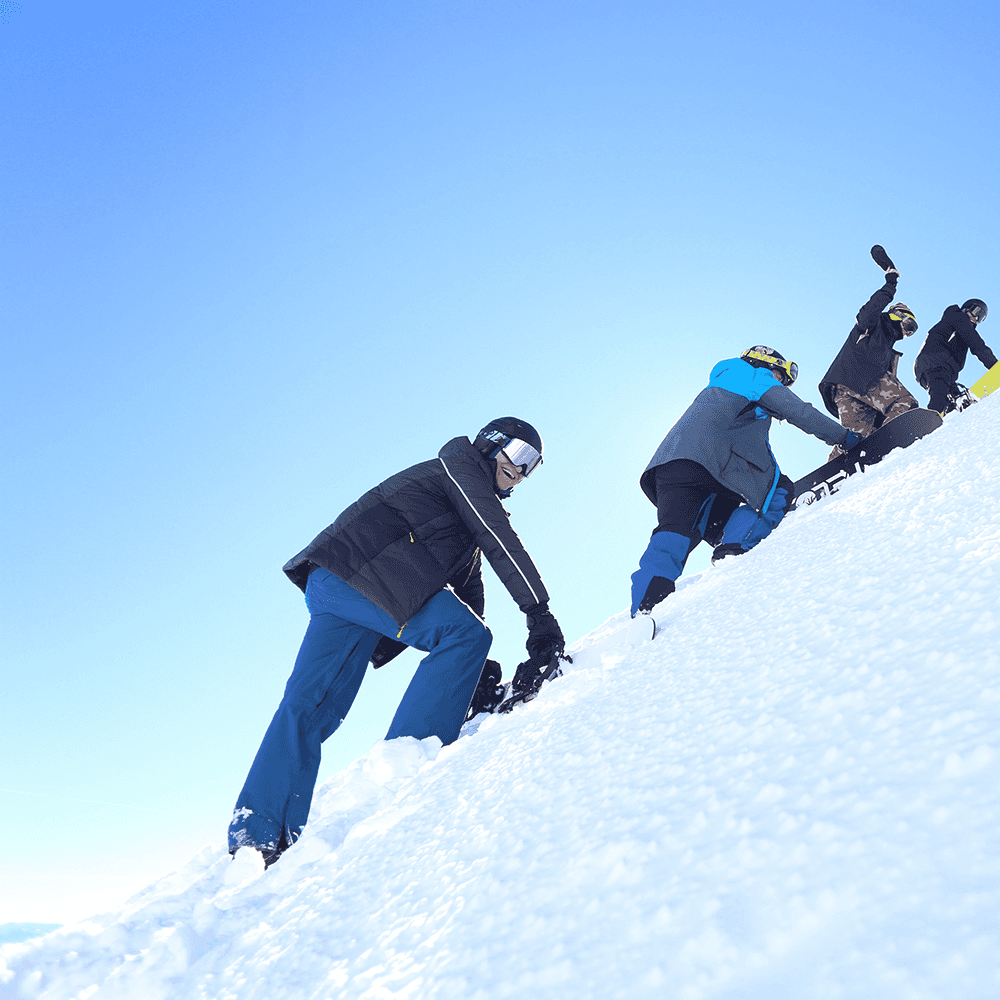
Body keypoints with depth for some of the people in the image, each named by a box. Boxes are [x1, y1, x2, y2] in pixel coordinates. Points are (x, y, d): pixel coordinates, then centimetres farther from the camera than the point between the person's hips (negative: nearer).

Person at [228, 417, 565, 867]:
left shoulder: (467, 525, 33)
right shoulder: (461, 463, 6)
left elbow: (469, 591, 27)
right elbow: (499, 538, -8)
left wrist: (479, 671, 18)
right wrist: (539, 613, -12)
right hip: (357, 567, -9)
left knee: (309, 704, 1)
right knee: (466, 633, -16)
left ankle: (256, 836, 0)